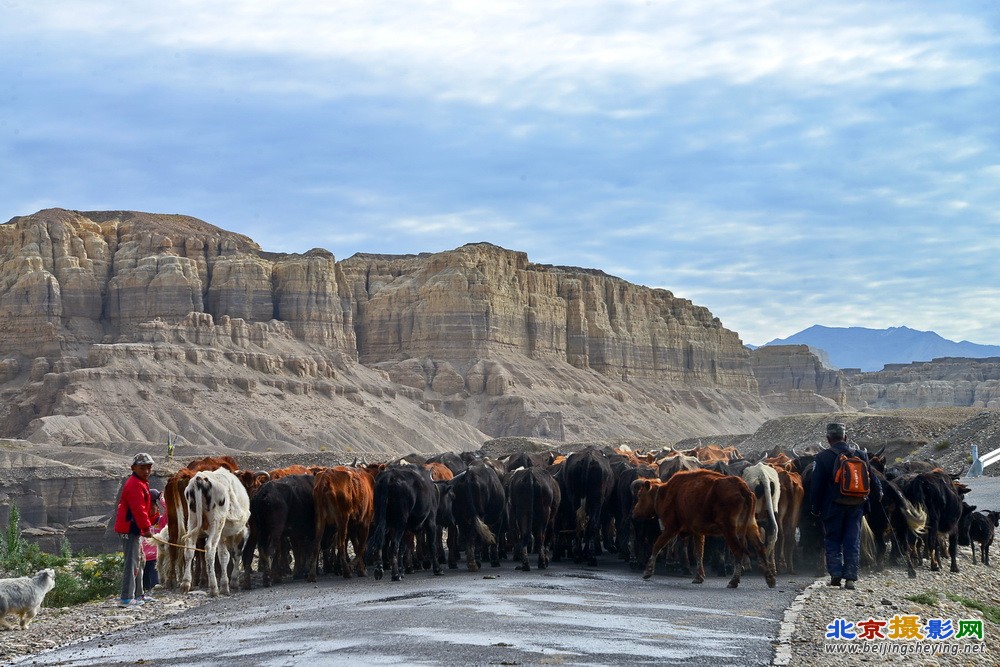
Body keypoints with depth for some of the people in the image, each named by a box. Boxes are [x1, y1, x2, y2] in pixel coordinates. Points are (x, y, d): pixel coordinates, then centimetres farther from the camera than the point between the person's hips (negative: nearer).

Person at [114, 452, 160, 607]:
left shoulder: (142, 483, 18)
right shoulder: (134, 485, -17)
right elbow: (138, 509, -23)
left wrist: (153, 515, 14)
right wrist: (146, 528, -22)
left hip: (136, 529, 11)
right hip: (130, 529, -11)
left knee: (139, 561, 19)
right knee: (132, 562, -12)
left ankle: (138, 594, 29)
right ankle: (126, 598, -12)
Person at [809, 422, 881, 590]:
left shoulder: (823, 458, -7)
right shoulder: (861, 455, 2)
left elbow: (816, 486, -7)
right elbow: (872, 479, 12)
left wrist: (815, 507, 2)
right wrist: (877, 494, 30)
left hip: (832, 506, -2)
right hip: (856, 507, 2)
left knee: (832, 540, 11)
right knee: (853, 542, 8)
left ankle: (835, 575, 3)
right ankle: (850, 578, 3)